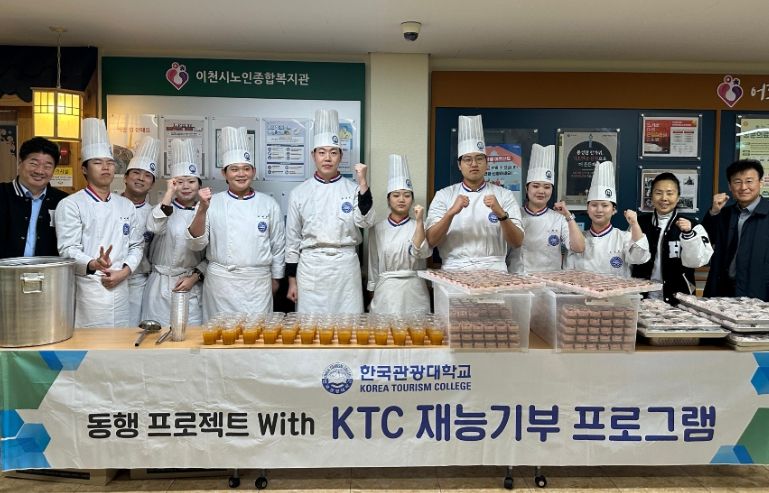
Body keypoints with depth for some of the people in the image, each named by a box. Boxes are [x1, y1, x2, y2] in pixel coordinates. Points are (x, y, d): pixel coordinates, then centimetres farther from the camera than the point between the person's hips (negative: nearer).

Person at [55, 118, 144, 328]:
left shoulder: (126, 206, 13)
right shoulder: (70, 205, -2)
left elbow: (136, 245, 14)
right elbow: (68, 249, -9)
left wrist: (123, 271, -3)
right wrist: (94, 265, -29)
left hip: (119, 288, 4)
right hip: (86, 289, -4)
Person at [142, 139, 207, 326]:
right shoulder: (164, 208, 3)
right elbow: (154, 227, -21)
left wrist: (194, 277, -6)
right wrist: (169, 193, -18)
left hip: (192, 287, 1)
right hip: (161, 287, -1)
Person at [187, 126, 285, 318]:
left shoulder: (269, 204, 2)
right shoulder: (212, 203, 2)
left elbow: (278, 244, 9)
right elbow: (196, 244, -4)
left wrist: (275, 278, 12)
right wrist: (202, 210, -17)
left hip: (258, 282, 0)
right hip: (221, 280, 0)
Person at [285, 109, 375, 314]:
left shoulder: (353, 189, 3)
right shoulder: (299, 193, 3)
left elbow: (366, 221, -11)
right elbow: (292, 238, 6)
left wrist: (363, 183, -18)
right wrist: (292, 280, 5)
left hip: (345, 267, 0)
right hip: (310, 268, 0)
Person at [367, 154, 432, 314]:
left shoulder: (420, 226, 3)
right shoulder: (377, 229, 6)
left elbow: (422, 253, -16)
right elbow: (373, 265, 10)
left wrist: (420, 221, -21)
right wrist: (372, 295, 10)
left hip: (413, 292, -1)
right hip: (385, 292, 1)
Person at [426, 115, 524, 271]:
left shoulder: (504, 195, 9)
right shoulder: (444, 195, 9)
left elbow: (517, 242, 2)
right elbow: (431, 240, 0)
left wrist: (501, 214, -14)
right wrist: (451, 212, -14)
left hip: (493, 270, 0)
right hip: (455, 270, 0)